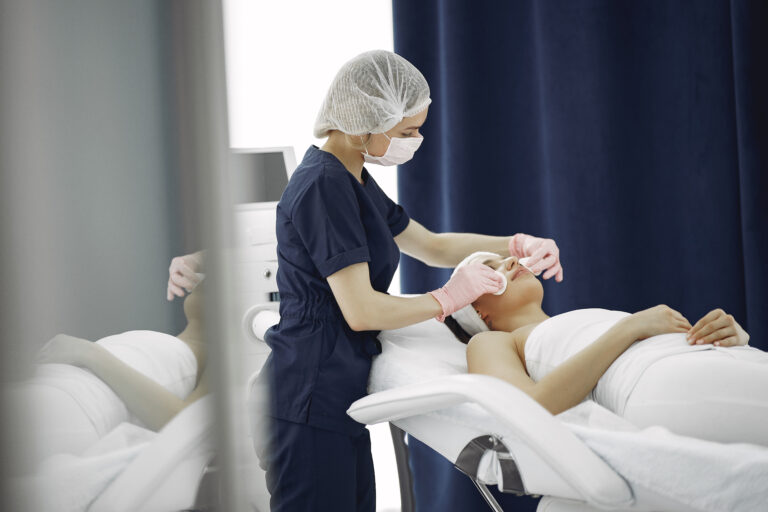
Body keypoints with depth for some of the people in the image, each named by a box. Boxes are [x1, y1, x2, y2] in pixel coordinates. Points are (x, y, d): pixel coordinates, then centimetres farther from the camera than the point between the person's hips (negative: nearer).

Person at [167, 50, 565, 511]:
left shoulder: (353, 180, 15)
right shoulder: (324, 184, -16)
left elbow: (432, 246, 27)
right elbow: (361, 310, -20)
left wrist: (516, 245, 16)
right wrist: (449, 298, -6)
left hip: (336, 399, 10)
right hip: (311, 401, -10)